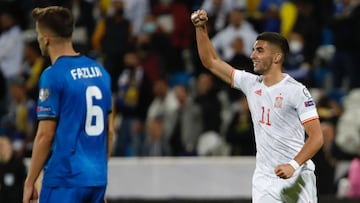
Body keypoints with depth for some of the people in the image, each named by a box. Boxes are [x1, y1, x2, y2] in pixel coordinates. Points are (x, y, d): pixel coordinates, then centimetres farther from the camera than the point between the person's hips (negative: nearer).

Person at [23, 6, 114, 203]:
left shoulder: (53, 76, -11)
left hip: (64, 180, -7)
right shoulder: (99, 71, 11)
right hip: (97, 179, 7)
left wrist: (30, 182, -5)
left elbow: (45, 135, -12)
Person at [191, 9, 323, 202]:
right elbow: (211, 62, 17)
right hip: (264, 180, 5)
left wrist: (294, 165, -27)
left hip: (296, 179, -5)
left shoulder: (296, 91, -9)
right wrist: (201, 28, 6)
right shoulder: (251, 84, 9)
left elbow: (316, 137, -14)